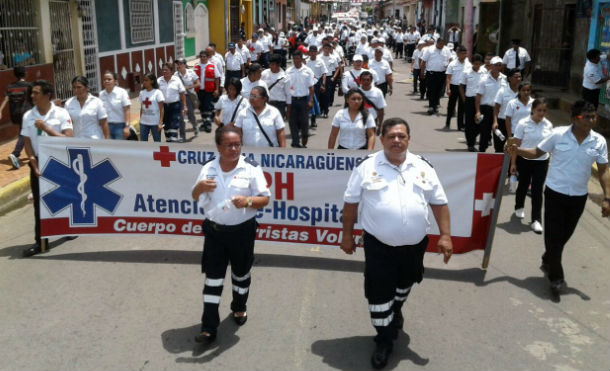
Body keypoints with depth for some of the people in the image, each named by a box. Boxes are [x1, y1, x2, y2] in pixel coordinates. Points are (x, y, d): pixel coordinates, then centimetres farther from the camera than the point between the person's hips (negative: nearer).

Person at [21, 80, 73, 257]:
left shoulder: (61, 113, -8)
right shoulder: (28, 116, 1)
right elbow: (27, 143, 3)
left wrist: (46, 128, -20)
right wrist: (35, 166, -5)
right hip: (38, 163, 3)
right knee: (39, 204, 3)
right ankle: (40, 242, 9)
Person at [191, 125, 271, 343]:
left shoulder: (251, 169, -10)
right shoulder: (208, 169, 0)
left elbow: (265, 199, -9)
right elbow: (196, 198, 9)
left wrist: (248, 201, -30)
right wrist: (199, 188, -15)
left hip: (242, 231, -1)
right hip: (214, 232, 2)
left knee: (241, 274, 18)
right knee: (213, 278, 3)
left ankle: (239, 308, 45)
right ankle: (209, 327, 9)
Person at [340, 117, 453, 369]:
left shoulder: (423, 167, 1)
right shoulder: (367, 167, -7)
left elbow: (439, 202, 4)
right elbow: (351, 202, -1)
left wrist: (445, 235, -2)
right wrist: (347, 234, 0)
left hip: (414, 244, 3)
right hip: (378, 245, -3)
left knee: (404, 284, 25)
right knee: (379, 292, 1)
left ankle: (396, 310, 55)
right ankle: (384, 340, 20)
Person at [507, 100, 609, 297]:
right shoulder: (558, 134, -11)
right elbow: (537, 152, -2)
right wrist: (517, 151, -21)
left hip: (579, 197, 3)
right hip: (555, 193, -3)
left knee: (564, 235, 16)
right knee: (553, 235, -1)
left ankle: (548, 261, 43)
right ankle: (556, 277, 12)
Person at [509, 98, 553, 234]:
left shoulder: (548, 125, 0)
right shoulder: (523, 124, -10)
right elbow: (516, 144, -8)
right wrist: (513, 163, -7)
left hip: (542, 161, 2)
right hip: (525, 160, -1)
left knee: (537, 190, -2)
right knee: (523, 185, 16)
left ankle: (536, 220, 2)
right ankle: (519, 207, 43)